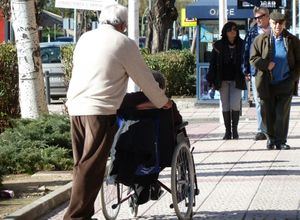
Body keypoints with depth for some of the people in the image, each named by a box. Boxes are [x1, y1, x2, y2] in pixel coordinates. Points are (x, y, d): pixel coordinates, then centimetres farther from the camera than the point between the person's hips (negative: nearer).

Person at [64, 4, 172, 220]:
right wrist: (163, 102, 20)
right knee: (91, 167, -6)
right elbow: (144, 78, 5)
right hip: (100, 109, -6)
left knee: (82, 165, 12)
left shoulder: (85, 38, 16)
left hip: (76, 107, 7)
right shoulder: (124, 42, -2)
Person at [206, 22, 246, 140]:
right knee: (225, 106, 5)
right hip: (223, 80, 1)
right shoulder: (218, 46, -1)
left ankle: (234, 129, 5)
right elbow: (213, 63, 2)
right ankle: (228, 131, 12)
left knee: (235, 104, -9)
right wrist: (212, 80, -1)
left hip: (236, 80, -1)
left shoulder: (241, 45, -1)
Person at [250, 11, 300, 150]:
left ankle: (281, 141, 4)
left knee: (282, 114, -3)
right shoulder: (261, 40, 1)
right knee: (268, 113, 7)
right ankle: (271, 137, 26)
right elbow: (253, 58, 1)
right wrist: (266, 65, -14)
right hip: (266, 85, 1)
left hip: (285, 85, -1)